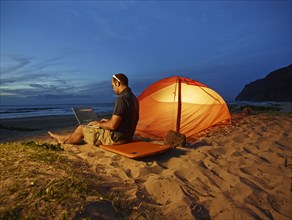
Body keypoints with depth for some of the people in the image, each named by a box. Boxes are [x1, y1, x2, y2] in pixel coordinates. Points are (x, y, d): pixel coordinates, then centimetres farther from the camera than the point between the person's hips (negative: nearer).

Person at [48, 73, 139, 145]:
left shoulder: (121, 99, -24)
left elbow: (112, 126, -25)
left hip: (116, 137, -9)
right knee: (91, 127, 24)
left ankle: (64, 141, 37)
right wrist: (109, 121, 17)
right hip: (126, 136, 9)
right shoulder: (133, 97, 7)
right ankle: (65, 138, 40)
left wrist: (99, 124, -6)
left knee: (81, 129, 9)